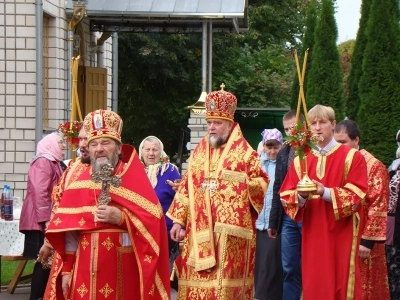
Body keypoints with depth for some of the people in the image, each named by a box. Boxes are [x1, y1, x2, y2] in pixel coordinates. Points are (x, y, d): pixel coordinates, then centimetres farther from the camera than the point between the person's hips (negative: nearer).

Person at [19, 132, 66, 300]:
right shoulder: (43, 162, -11)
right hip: (40, 221, -10)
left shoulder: (54, 163, 19)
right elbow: (39, 192, -20)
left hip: (49, 219, 10)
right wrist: (46, 219, -23)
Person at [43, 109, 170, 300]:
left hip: (124, 267, -2)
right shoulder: (79, 184, 9)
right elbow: (68, 230, 7)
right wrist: (66, 269, 3)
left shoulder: (135, 178, 1)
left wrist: (121, 217, -19)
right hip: (86, 268, 2)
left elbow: (153, 220, -7)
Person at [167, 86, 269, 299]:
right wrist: (178, 220, 9)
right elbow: (186, 187, 15)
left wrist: (245, 183, -19)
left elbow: (261, 184, 1)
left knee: (225, 282, -5)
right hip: (200, 231, 5)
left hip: (229, 232, -5)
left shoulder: (244, 153, -1)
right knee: (197, 281, 4)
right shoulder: (199, 152, 14)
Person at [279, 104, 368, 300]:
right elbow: (286, 197, 5)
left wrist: (325, 193, -21)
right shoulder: (300, 161, 11)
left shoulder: (352, 157, 1)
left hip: (341, 236, -3)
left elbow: (356, 196, -8)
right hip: (312, 236, 3)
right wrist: (301, 196, -17)